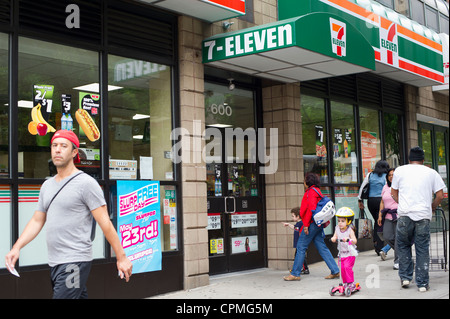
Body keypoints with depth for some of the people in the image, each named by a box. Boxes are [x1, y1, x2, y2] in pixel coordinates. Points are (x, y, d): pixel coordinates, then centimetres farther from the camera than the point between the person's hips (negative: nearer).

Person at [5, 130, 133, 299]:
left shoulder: (86, 183, -8)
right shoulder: (47, 185, 15)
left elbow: (105, 223, -11)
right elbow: (37, 221, 19)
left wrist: (121, 258, -11)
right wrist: (17, 247, 6)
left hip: (75, 262, -8)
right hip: (54, 263, 8)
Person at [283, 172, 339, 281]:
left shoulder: (311, 191, -11)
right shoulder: (317, 191, 18)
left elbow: (311, 208, -22)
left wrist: (306, 224, -21)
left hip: (312, 223, -10)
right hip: (318, 224, 10)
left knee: (301, 247, -3)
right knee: (322, 247, 10)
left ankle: (295, 274, 1)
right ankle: (335, 271, 9)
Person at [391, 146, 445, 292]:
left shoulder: (400, 170, 10)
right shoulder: (432, 173, 10)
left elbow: (394, 192, 17)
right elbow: (440, 195, 7)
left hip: (405, 215, 0)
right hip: (423, 215, 0)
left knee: (403, 246, 17)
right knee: (422, 249, 6)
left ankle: (405, 277, 15)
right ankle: (422, 283, 9)